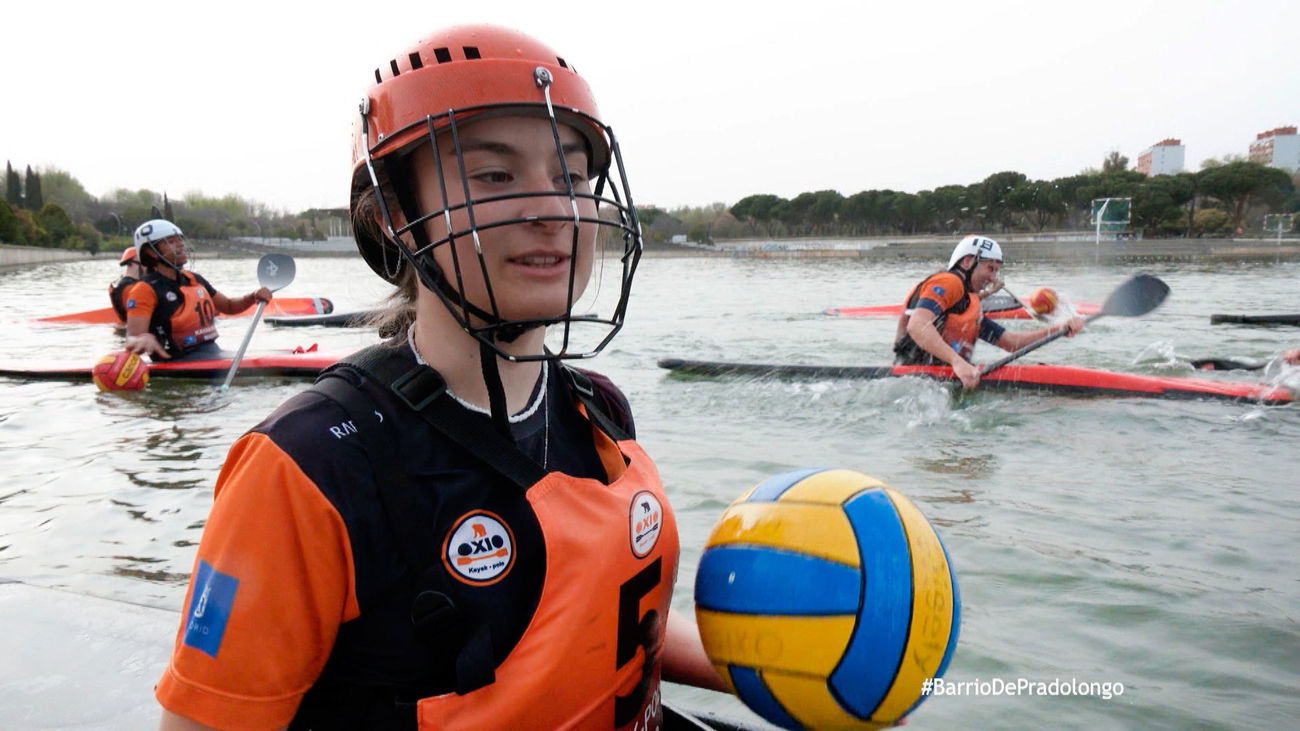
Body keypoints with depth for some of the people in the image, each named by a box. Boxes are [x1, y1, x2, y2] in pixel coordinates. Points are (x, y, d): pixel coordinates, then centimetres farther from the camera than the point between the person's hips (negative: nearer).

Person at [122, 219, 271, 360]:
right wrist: (143, 339, -43)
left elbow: (228, 306, 29)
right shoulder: (146, 290, -7)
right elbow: (132, 339, -17)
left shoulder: (195, 280, 15)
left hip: (213, 353, 8)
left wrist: (253, 297, 7)